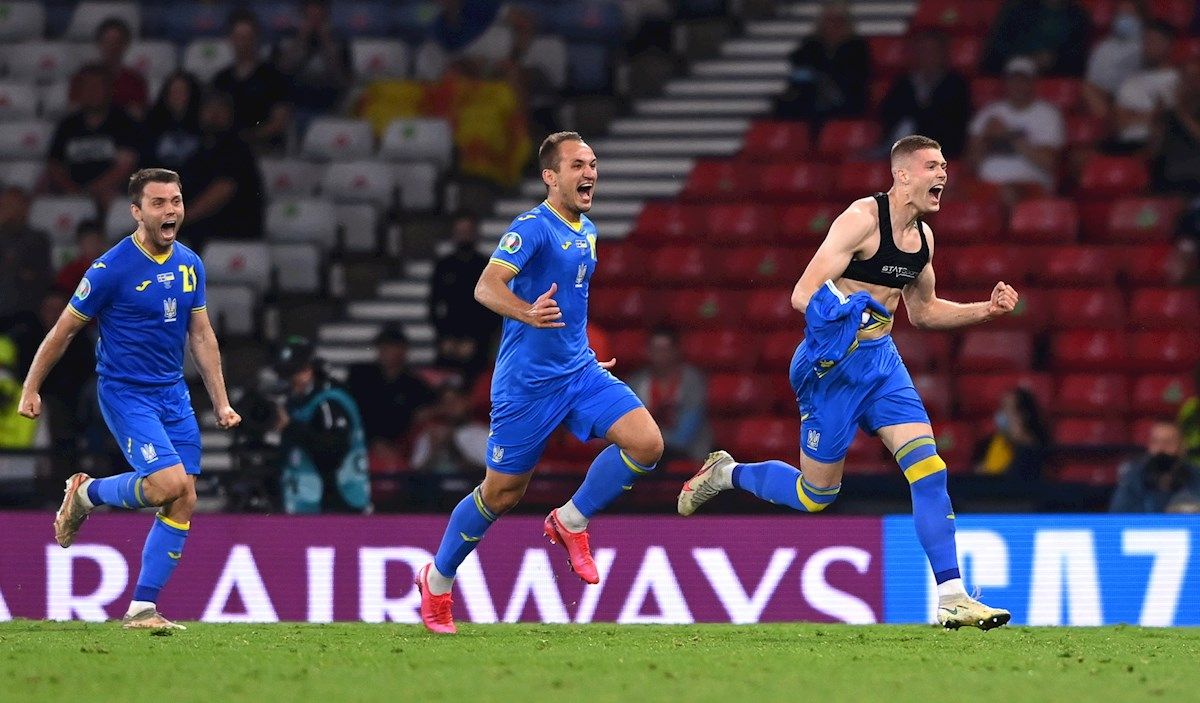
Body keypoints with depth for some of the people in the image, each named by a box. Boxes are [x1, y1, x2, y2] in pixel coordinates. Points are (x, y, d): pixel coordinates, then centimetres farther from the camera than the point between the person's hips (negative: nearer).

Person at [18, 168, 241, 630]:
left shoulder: (189, 265, 5)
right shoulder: (111, 270, -14)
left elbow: (201, 336, 15)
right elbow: (64, 331, -4)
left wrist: (220, 402, 11)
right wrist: (30, 390, 0)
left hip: (173, 393, 7)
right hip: (124, 393, -6)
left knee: (184, 502, -2)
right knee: (169, 483, -23)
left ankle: (142, 608, 5)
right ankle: (87, 494, 7)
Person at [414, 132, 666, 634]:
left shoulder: (586, 232, 11)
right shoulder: (533, 228, -15)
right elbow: (487, 287, -27)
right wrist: (528, 313, -46)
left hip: (579, 371, 7)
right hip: (527, 381, -7)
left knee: (646, 442, -14)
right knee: (503, 493, 2)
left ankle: (571, 523, 4)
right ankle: (437, 582, 23)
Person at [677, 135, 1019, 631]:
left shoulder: (922, 236, 8)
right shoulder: (863, 219, -16)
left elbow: (922, 311, 24)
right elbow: (803, 294, -20)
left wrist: (986, 310, 11)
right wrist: (848, 312, -38)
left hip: (882, 362, 7)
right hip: (834, 365, -7)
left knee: (929, 470, -10)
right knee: (816, 495, 4)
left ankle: (952, 598, -11)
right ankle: (725, 474, 32)